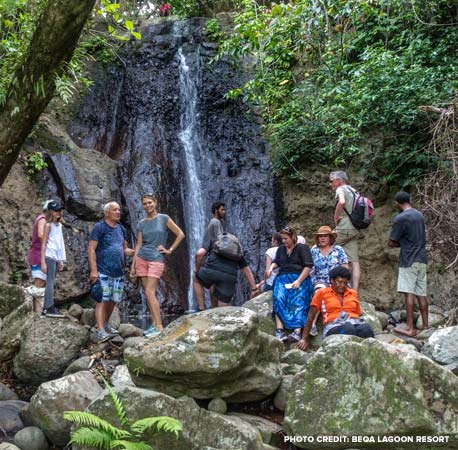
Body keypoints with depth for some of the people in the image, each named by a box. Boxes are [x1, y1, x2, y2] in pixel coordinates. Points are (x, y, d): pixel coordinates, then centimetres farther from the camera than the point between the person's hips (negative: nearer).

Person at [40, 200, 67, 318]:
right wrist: (43, 262, -14)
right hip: (49, 256, -8)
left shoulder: (59, 225, 15)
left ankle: (46, 309, 11)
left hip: (56, 257, 8)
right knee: (50, 282, -8)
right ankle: (50, 308, -8)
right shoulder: (48, 225, -6)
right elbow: (43, 244, -10)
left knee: (51, 283, 8)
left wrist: (61, 260, 16)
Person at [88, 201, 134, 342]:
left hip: (118, 273, 7)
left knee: (113, 300, 11)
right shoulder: (99, 227, -5)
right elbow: (91, 249, -10)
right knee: (102, 300, -10)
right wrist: (93, 270, -18)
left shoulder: (121, 229, 15)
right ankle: (100, 331, -13)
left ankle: (105, 324, 27)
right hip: (103, 272, -7)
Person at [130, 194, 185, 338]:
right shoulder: (142, 223, 9)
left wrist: (170, 250, -2)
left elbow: (180, 234, 0)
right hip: (141, 259, 4)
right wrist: (133, 264, 6)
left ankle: (159, 326, -12)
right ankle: (154, 323, 11)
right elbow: (139, 245, 10)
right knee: (148, 293, 4)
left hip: (156, 260, -4)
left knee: (149, 292, -14)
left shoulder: (164, 218, -1)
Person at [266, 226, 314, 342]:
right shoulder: (281, 249, 24)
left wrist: (298, 281, -13)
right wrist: (271, 268, 2)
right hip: (283, 278, 3)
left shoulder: (302, 248, 6)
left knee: (298, 301, -28)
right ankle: (279, 330, -40)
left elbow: (308, 266, -3)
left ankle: (297, 332, -43)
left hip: (300, 279, -3)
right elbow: (276, 262, 27)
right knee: (279, 299, -26)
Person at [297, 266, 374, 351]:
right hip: (333, 326, -3)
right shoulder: (322, 293, 14)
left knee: (366, 329, -35)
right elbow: (311, 316, 11)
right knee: (348, 328, -40)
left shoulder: (353, 293, 24)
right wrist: (304, 339, 7)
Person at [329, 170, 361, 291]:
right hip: (355, 230, 8)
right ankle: (355, 292, -3)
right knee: (354, 262, 1)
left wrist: (336, 217, -14)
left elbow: (341, 202, -26)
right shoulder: (354, 191, 22)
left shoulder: (341, 189, -4)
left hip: (344, 228, -8)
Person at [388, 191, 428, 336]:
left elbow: (391, 243, -9)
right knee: (421, 293, 10)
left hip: (408, 260, -7)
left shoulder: (400, 219, -11)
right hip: (422, 259, 7)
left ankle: (410, 328, -8)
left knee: (409, 293, -7)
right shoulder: (419, 215, 12)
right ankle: (426, 326, 13)